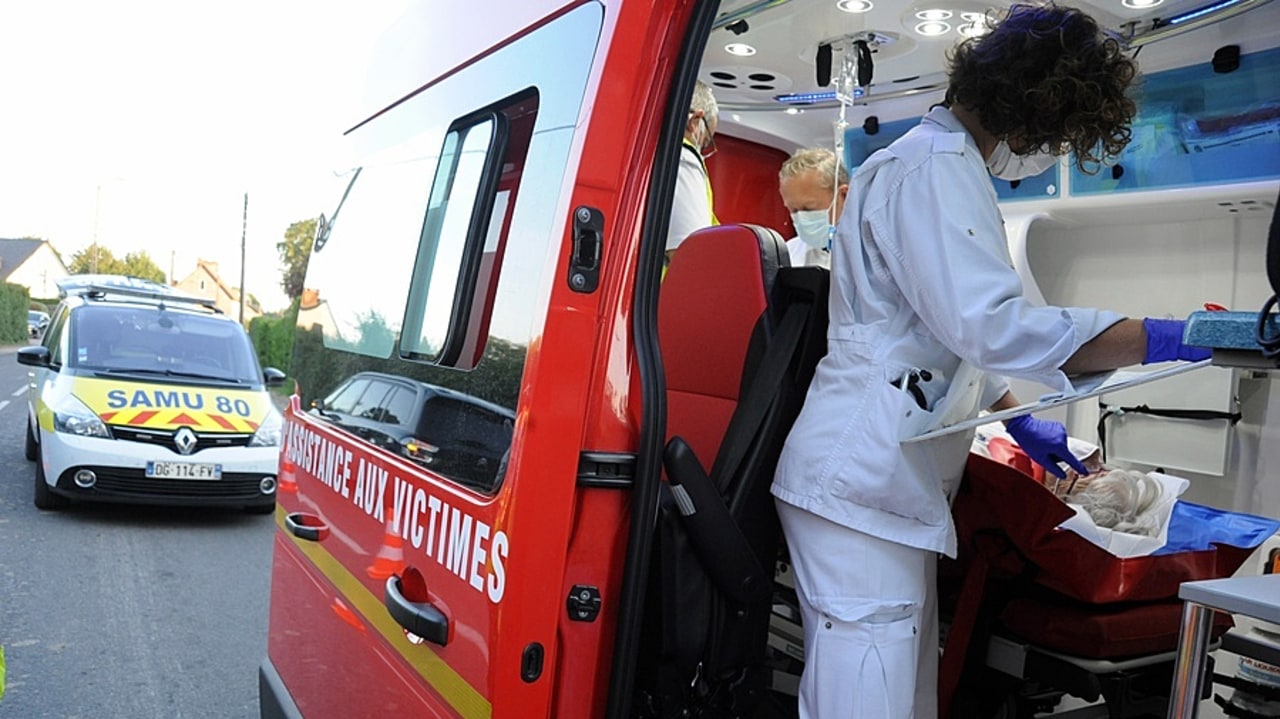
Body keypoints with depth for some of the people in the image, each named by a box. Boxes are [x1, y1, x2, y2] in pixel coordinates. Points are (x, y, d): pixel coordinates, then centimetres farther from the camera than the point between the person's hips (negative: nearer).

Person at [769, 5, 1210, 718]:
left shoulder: (948, 164, 23)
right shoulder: (934, 165, -11)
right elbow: (990, 323, -22)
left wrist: (1019, 418, 24)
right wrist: (1156, 340, -16)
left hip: (894, 484, 11)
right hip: (863, 482, -11)